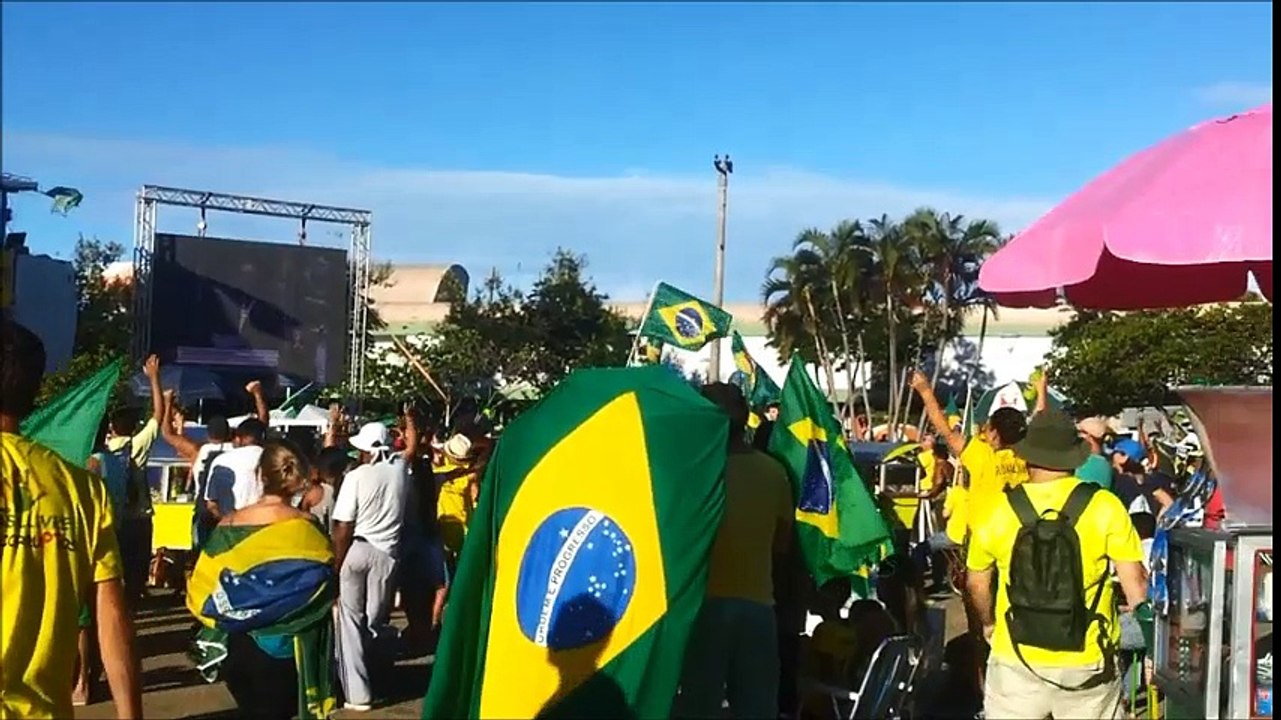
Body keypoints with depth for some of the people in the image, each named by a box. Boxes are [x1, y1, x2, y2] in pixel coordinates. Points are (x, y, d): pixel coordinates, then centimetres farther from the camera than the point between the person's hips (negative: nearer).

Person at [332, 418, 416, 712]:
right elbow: (412, 446, 25)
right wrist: (409, 418, 40)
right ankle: (374, 682, 19)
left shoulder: (356, 476, -9)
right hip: (386, 552, 4)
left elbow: (343, 527, -11)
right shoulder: (399, 468, 1)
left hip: (357, 550, -3)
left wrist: (337, 564, -3)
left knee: (351, 621, 3)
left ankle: (357, 692, 1)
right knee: (375, 621, 12)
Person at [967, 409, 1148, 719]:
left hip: (1017, 662, 0)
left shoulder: (998, 510, -7)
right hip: (1086, 662, 0)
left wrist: (988, 624, 25)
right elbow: (1134, 584, -7)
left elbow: (977, 582, 6)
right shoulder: (1105, 506, -10)